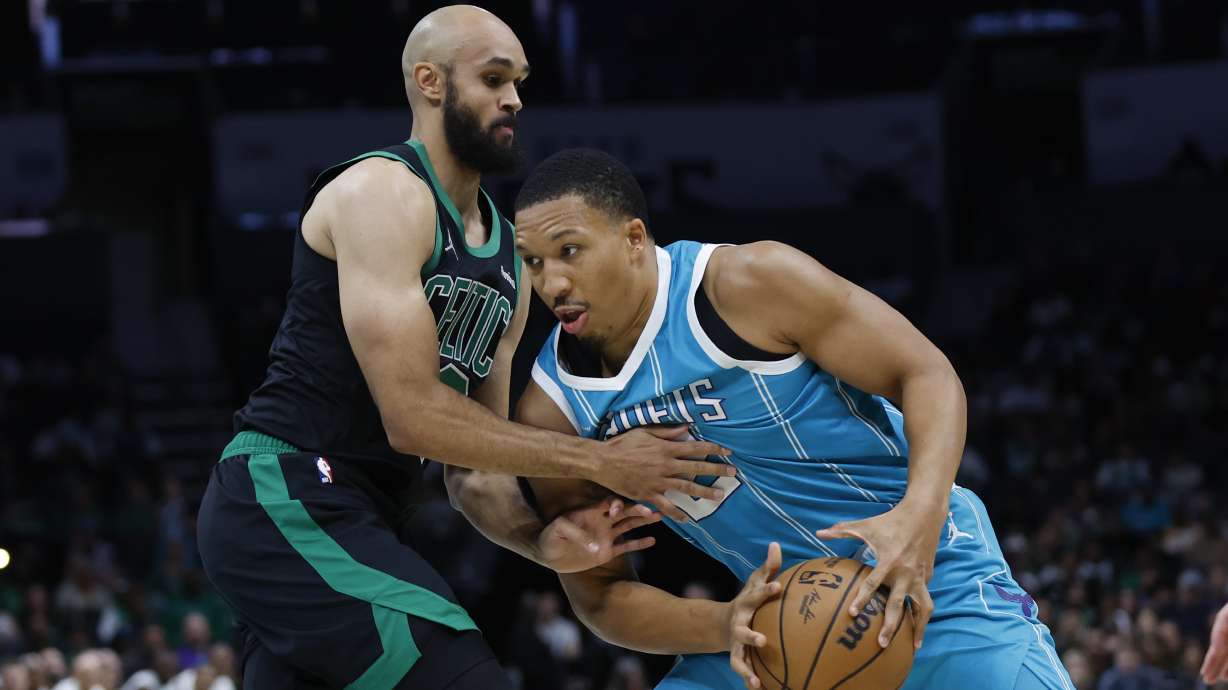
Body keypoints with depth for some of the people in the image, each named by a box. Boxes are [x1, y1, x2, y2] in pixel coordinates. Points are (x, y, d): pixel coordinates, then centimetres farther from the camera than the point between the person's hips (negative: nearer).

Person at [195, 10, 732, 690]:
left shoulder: (507, 258, 16)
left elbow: (477, 446, 18)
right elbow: (415, 417, -19)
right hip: (287, 496, -10)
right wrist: (600, 462, -14)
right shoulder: (383, 193, -11)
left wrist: (542, 537, -4)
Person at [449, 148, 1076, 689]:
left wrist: (920, 514, -35)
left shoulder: (752, 283, -20)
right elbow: (599, 595, -2)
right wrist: (724, 626, -23)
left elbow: (927, 374, -16)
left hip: (929, 574, -4)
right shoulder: (550, 415, -8)